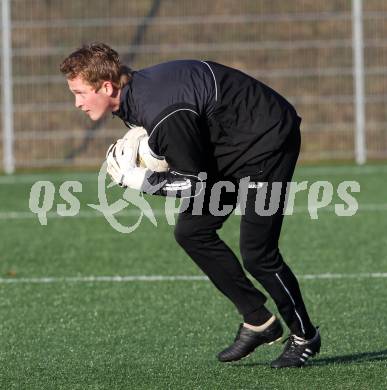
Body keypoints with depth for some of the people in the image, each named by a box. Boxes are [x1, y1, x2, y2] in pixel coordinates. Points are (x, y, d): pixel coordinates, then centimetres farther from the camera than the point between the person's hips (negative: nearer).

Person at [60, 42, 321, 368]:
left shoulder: (161, 113, -33)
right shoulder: (135, 92, -3)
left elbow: (197, 183, -25)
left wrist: (136, 178, -21)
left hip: (269, 139, -10)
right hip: (233, 146, 10)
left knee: (256, 252, -11)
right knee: (191, 232, 4)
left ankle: (305, 337, 10)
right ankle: (258, 322, 12)